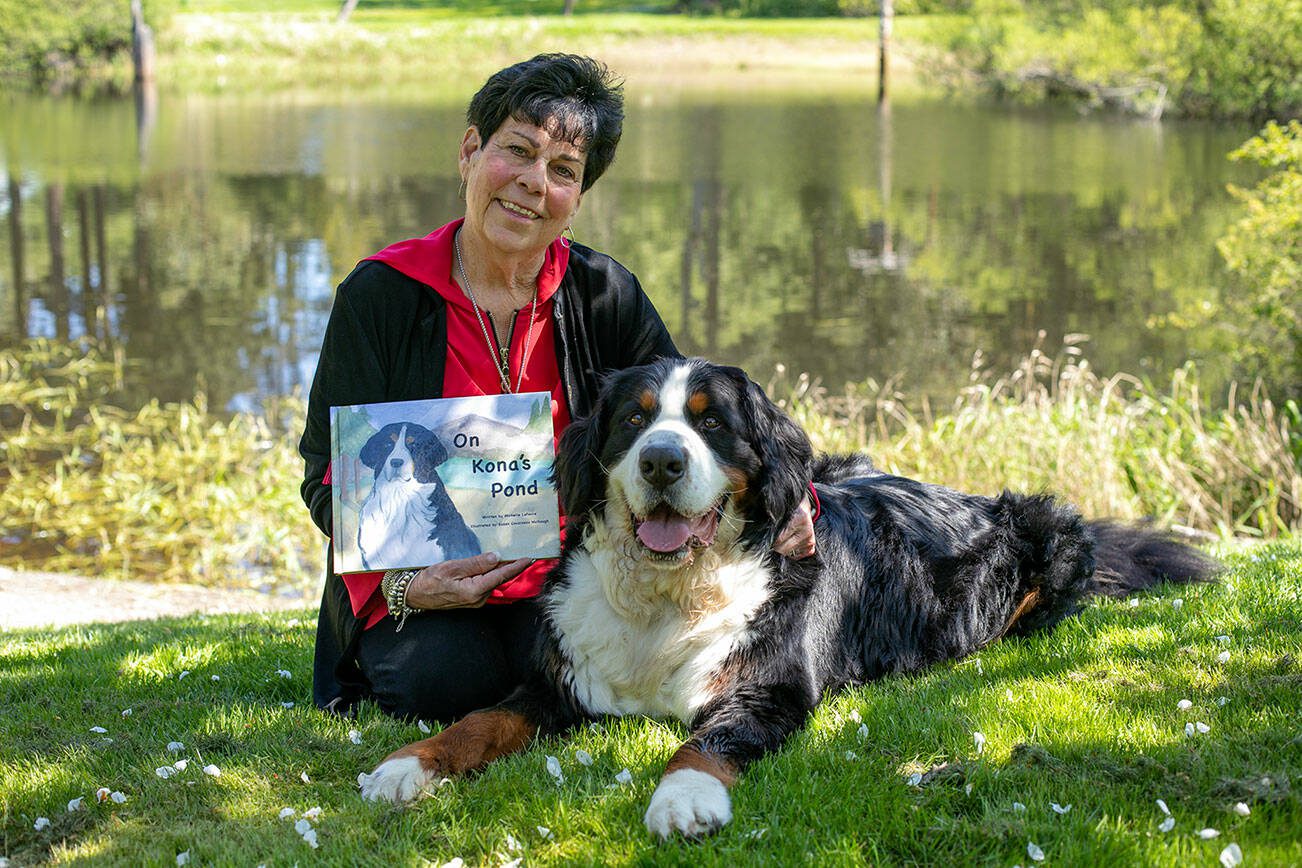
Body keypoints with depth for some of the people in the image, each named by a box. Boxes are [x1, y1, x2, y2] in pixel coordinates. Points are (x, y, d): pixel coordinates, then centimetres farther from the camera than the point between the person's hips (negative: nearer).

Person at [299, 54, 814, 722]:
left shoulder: (603, 295, 0)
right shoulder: (380, 295, -7)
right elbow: (331, 470, -6)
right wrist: (403, 583, -23)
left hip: (561, 583, 2)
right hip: (411, 586, -2)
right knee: (442, 679, -31)